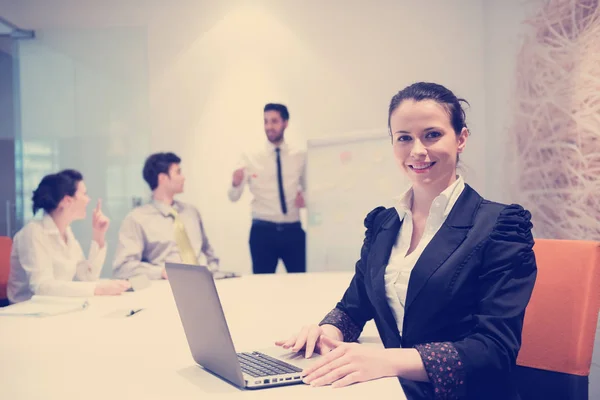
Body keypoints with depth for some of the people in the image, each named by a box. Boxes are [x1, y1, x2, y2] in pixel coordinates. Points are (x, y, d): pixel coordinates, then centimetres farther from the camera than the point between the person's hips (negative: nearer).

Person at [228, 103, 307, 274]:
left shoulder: (301, 156, 5)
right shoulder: (251, 158, 1)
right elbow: (233, 197, -5)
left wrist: (305, 197, -8)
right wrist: (235, 183, -27)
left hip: (293, 230, 1)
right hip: (262, 231, -1)